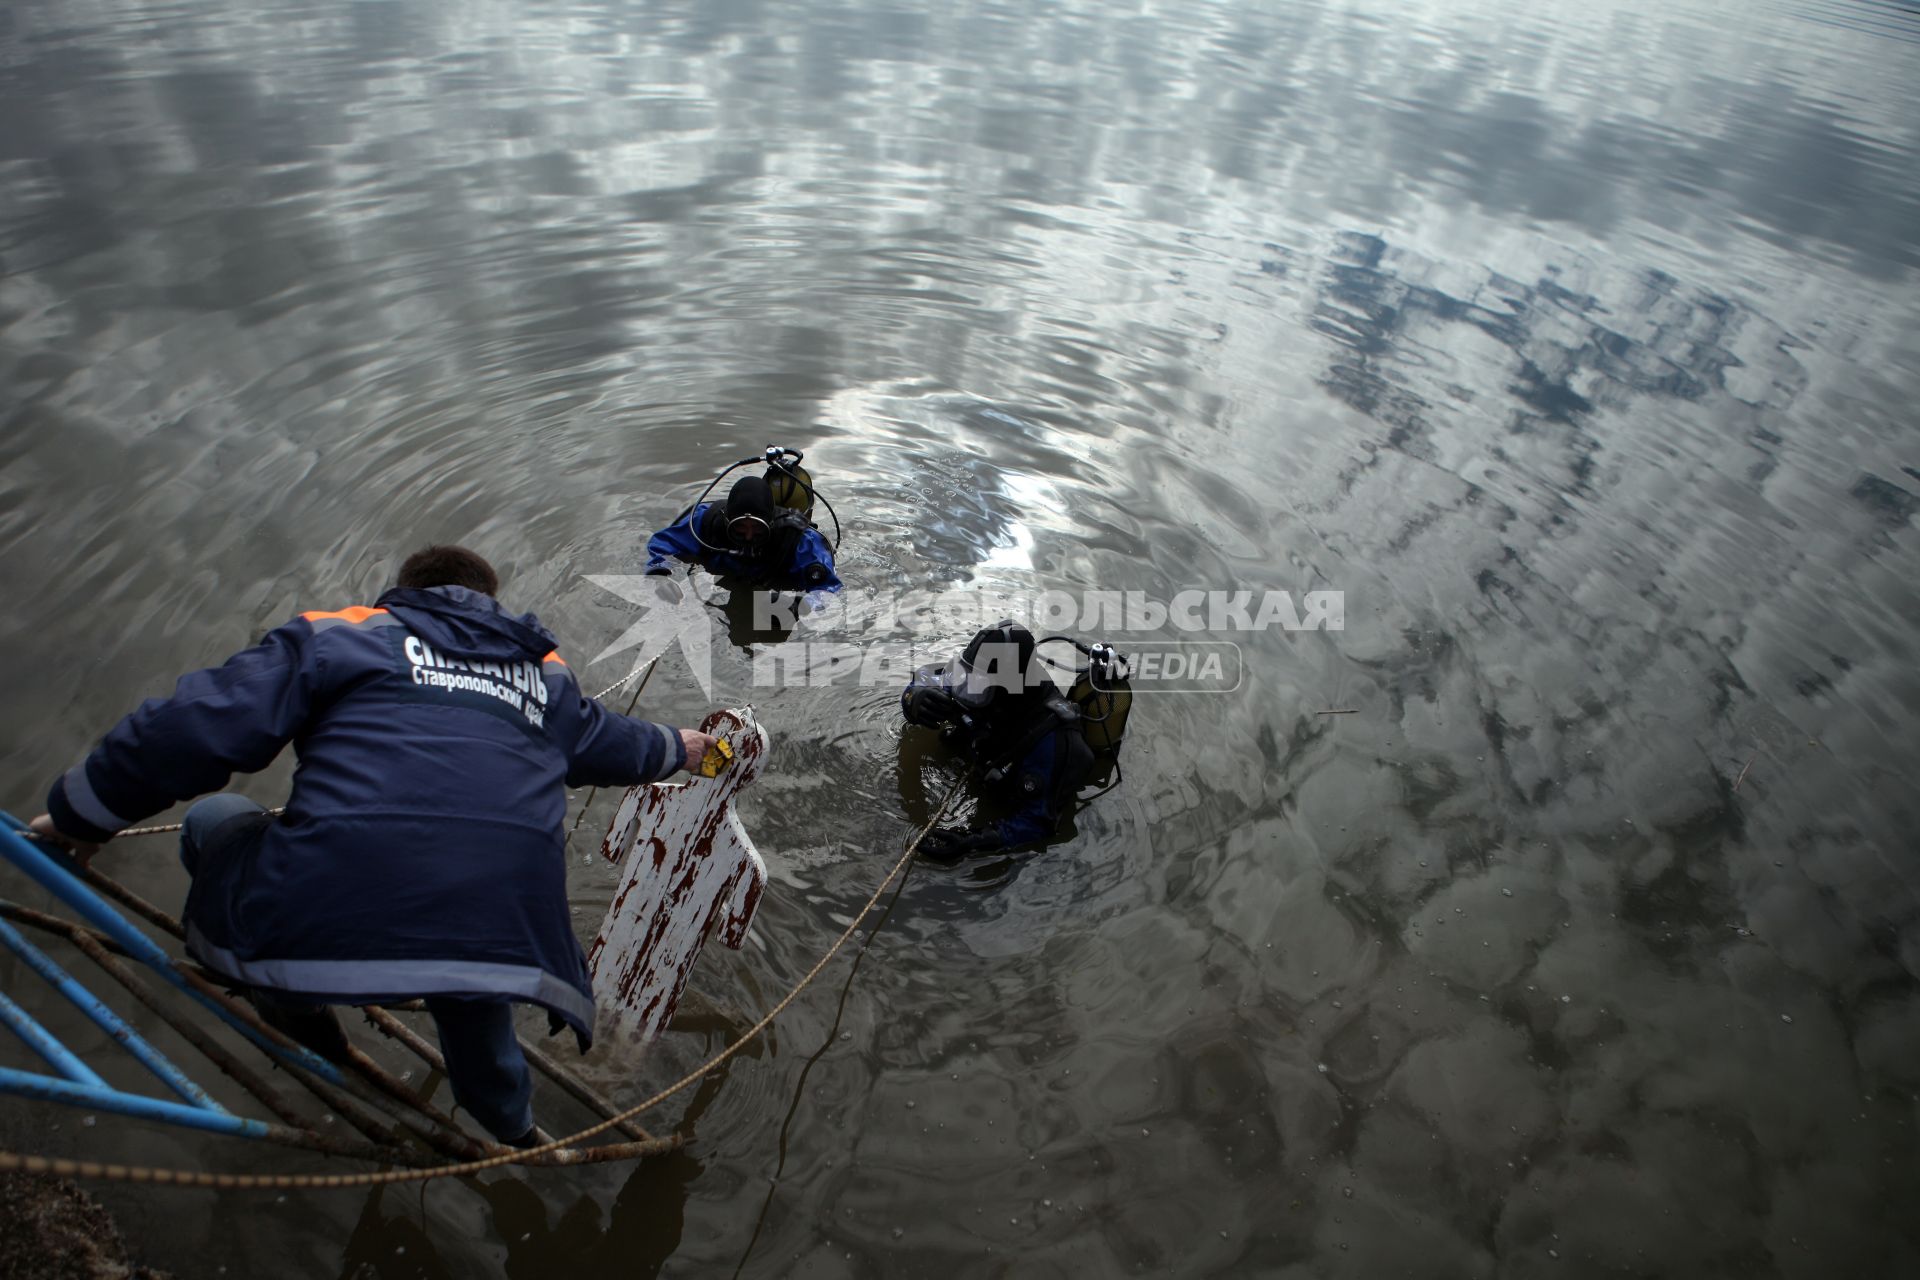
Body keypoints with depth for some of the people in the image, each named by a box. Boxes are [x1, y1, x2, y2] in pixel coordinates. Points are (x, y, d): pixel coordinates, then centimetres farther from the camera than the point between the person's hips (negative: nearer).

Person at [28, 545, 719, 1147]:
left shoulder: (339, 634, 16)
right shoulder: (545, 675, 26)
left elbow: (195, 728, 8)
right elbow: (614, 743, 41)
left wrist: (79, 815, 24)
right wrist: (674, 747, 62)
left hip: (323, 924, -3)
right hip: (507, 945, 4)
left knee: (217, 820, 26)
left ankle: (294, 1001, 19)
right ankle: (511, 1133, 59)